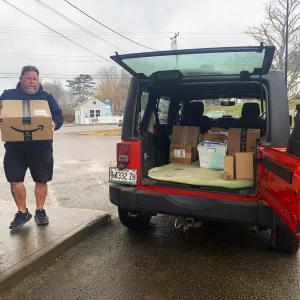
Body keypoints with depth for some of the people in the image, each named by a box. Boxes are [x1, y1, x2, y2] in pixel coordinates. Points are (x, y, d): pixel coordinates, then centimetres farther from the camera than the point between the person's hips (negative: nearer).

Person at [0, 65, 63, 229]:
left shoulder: (47, 97, 7)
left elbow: (59, 116, 1)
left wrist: (54, 124, -21)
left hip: (41, 148, 0)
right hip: (14, 147, 1)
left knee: (41, 180, 6)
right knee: (15, 180, 2)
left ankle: (40, 211, 23)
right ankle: (22, 212, 19)